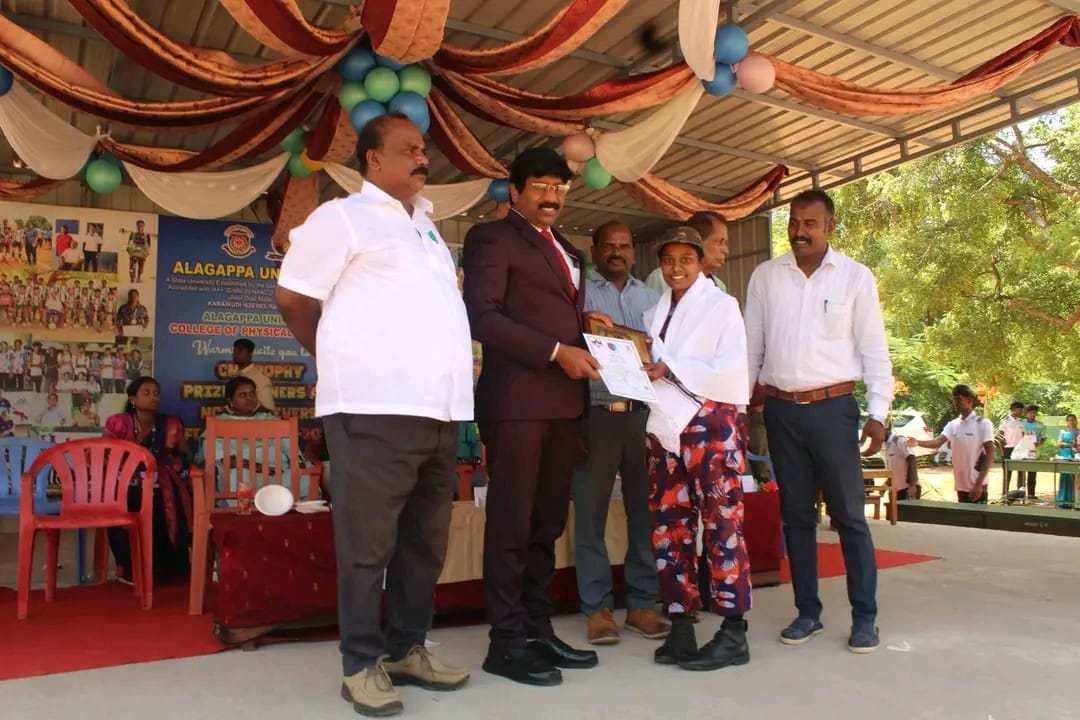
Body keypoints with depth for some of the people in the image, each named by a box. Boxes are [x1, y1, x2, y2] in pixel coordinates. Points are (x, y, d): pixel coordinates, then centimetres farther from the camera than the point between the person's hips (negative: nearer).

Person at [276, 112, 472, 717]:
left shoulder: (426, 224, 23)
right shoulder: (343, 217, 0)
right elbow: (294, 297, 0)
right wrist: (340, 364, 8)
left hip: (440, 408, 8)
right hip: (375, 407, -7)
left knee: (426, 541, 12)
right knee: (369, 542, -1)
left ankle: (408, 649, 25)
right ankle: (363, 664, 12)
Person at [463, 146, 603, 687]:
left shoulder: (570, 254, 24)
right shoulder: (492, 238, 0)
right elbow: (482, 317, -13)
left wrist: (586, 351, 7)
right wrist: (556, 352, -16)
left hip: (564, 402, 8)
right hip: (517, 399, -7)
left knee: (547, 524, 11)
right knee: (512, 523, -2)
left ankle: (538, 629, 21)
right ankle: (506, 642, 7)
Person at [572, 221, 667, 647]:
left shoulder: (650, 297, 18)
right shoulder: (580, 295, 8)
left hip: (642, 413, 3)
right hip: (596, 413, -3)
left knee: (645, 509, 6)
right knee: (591, 512, 0)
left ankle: (642, 603, 17)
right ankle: (597, 607, 11)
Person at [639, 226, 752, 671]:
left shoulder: (721, 305, 1)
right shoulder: (655, 312, 19)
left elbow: (732, 368, -10)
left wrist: (672, 370, -15)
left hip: (712, 423, -6)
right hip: (666, 424, 6)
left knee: (721, 523, -4)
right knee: (669, 526, 5)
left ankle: (734, 633, 2)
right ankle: (681, 625, 13)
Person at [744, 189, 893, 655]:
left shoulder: (856, 277, 0)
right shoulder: (765, 276, 6)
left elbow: (874, 349, 0)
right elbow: (751, 346, 9)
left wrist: (878, 413, -6)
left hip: (833, 407, -2)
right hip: (781, 409, 3)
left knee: (849, 515, 1)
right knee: (796, 515, 9)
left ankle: (864, 617, 13)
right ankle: (808, 612, 20)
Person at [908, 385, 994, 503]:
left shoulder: (983, 424, -8)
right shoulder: (953, 425, 9)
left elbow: (990, 455, -12)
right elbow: (938, 442, -5)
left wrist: (978, 483, -18)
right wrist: (918, 443, -25)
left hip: (977, 486, -6)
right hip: (961, 485, 6)